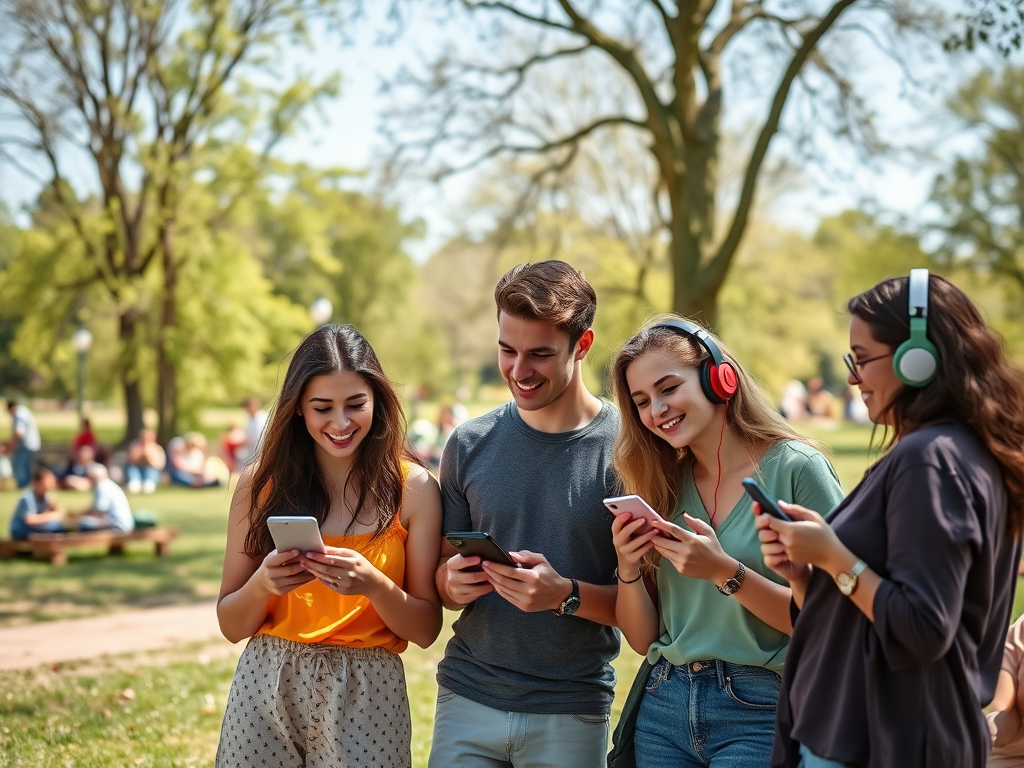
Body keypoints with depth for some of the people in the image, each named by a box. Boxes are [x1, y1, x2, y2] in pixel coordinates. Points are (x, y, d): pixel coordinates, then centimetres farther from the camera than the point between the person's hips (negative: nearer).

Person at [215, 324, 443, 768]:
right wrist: (264, 583, -17)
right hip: (265, 688, 1)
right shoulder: (260, 482, 0)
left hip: (364, 697, -1)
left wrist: (373, 584, -20)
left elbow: (426, 629, -2)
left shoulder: (412, 487, -3)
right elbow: (231, 625, 2)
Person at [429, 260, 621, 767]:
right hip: (468, 700, 3)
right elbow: (443, 572, 11)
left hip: (572, 711, -2)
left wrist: (566, 595, -23)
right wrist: (453, 583, -11)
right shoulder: (470, 444, 3)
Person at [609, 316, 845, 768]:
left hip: (758, 713, -5)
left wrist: (725, 572, -21)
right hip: (664, 708, 5)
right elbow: (643, 639, 9)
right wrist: (628, 569, -9)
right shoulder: (664, 484, 7)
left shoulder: (796, 468, -8)